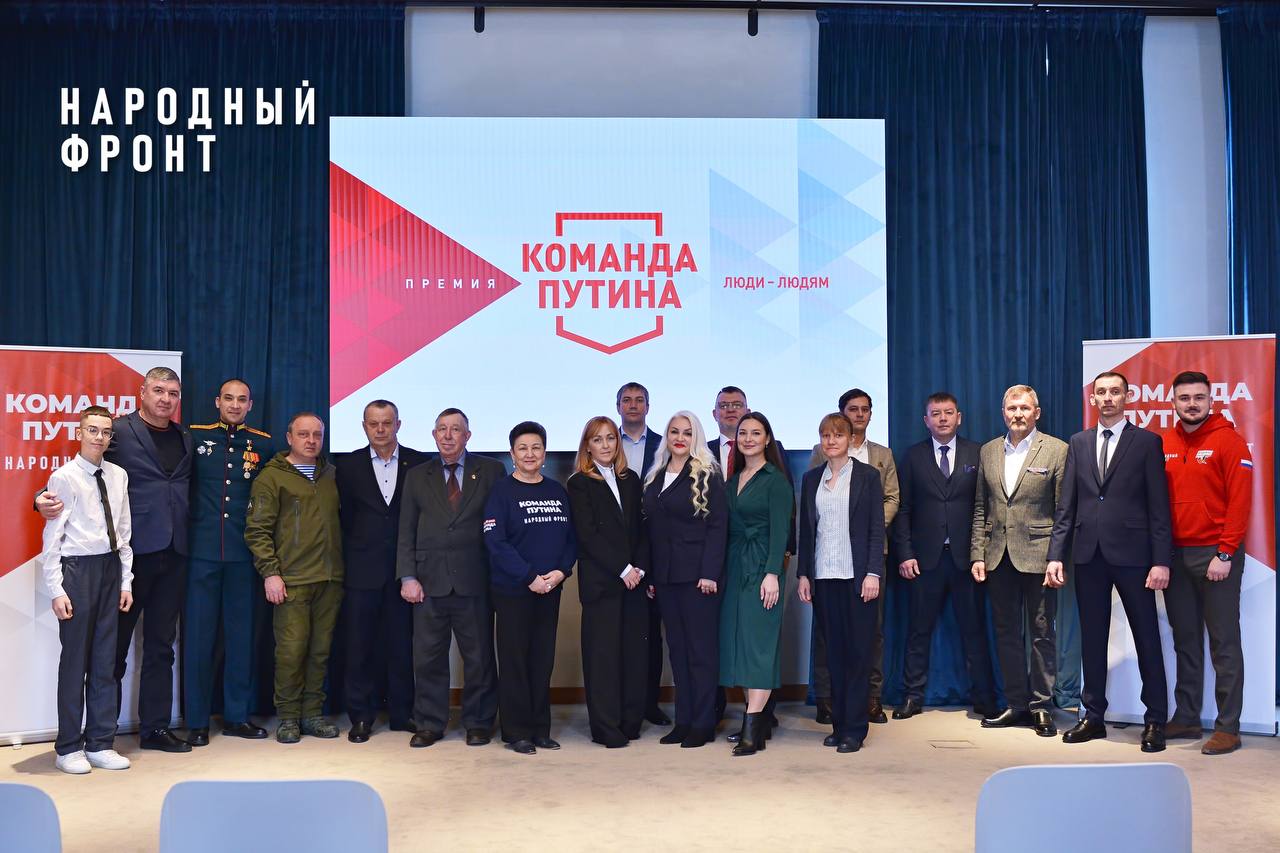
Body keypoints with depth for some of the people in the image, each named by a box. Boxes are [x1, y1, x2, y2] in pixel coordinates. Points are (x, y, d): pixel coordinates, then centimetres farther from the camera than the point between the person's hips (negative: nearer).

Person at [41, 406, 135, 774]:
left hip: (111, 568, 5)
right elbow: (52, 537, -8)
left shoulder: (118, 476, 7)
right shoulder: (63, 477, -7)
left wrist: (126, 581, 9)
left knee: (106, 661, 10)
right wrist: (56, 589, -11)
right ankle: (69, 748, 15)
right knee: (74, 661, 2)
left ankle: (101, 744, 20)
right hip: (77, 569, -5)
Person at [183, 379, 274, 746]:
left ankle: (237, 715, 19)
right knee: (198, 633, 3)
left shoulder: (263, 444, 7)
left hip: (244, 553, 1)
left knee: (241, 633, 7)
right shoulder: (195, 437, 4)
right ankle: (197, 721, 13)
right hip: (202, 549, -1)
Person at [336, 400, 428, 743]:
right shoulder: (348, 465, 5)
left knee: (402, 643, 6)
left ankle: (402, 713, 17)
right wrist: (350, 560, 1)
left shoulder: (418, 463, 3)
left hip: (404, 569, 0)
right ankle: (361, 717, 14)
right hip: (363, 571, 0)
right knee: (361, 644, 4)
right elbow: (344, 518, 6)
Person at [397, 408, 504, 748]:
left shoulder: (491, 471, 5)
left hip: (475, 581, -1)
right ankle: (429, 724, 19)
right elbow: (406, 531, 9)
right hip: (429, 581, 2)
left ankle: (478, 723, 20)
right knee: (428, 657, 5)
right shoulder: (417, 476, 12)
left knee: (479, 656, 6)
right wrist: (407, 576, -1)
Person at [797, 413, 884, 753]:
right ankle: (838, 723, 14)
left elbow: (877, 529, -2)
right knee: (833, 651, 7)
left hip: (856, 575, -3)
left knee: (858, 651, 0)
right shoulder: (811, 479, 12)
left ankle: (854, 728, 6)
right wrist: (803, 574, 6)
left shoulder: (868, 476, 2)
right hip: (823, 575, 3)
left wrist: (873, 573, -10)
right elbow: (806, 530, 12)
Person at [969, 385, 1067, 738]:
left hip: (1037, 556, -4)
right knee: (1006, 633, 10)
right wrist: (978, 555, 5)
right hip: (998, 558, 4)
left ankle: (1041, 706, 14)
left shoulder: (1057, 450, -2)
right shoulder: (988, 451, 11)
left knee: (1042, 633, 3)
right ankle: (1016, 703, 20)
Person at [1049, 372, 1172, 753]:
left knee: (1147, 638, 3)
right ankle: (1093, 715, 19)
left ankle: (1155, 720, 13)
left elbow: (1158, 506, -3)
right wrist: (1056, 554, 2)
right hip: (1089, 554, 3)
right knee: (1092, 639, 9)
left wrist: (1161, 560, -9)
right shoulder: (1078, 443, 11)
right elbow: (1066, 504, 9)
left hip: (1131, 553, -3)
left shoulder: (1147, 442, 2)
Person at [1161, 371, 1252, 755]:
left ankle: (1228, 727, 7)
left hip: (1216, 556, -5)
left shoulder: (1229, 441, -4)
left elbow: (1240, 501, -9)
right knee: (1185, 640, 12)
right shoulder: (1163, 445, 8)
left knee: (1223, 643, 0)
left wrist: (1225, 554, -14)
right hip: (1175, 555, 5)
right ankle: (1186, 717, 20)